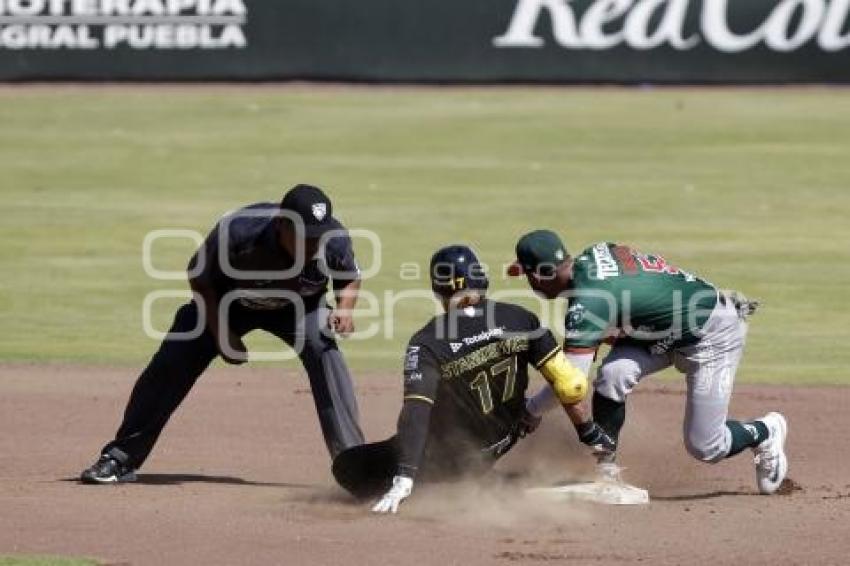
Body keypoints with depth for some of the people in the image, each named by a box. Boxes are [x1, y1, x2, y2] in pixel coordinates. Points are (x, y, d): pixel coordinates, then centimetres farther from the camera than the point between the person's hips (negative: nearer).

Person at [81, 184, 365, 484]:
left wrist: (345, 309, -29)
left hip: (296, 305, 1)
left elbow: (350, 277, -8)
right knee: (170, 364, -9)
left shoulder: (334, 241, -32)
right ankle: (120, 458, 2)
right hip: (228, 301, -1)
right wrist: (221, 333, -22)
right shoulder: (237, 233, -39)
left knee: (323, 350, -26)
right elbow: (200, 274, -18)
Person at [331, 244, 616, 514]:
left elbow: (415, 413, -31)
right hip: (503, 443, 5)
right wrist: (589, 434, 3)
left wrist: (404, 479, -35)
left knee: (347, 468, -1)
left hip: (451, 459, -4)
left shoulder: (427, 344, -22)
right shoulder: (518, 319, -12)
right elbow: (569, 384, -10)